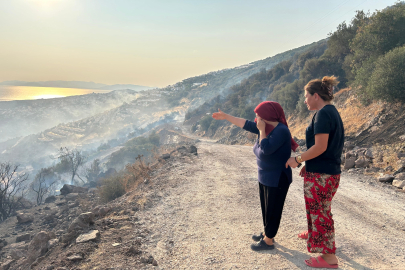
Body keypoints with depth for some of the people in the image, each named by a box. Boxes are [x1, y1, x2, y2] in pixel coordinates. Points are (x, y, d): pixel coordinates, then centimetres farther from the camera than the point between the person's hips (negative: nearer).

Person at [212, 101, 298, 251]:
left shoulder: (281, 131, -24)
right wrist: (226, 117, 11)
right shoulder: (266, 127, 1)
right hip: (265, 177, 9)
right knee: (266, 207, 21)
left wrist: (261, 130, -24)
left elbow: (266, 149, -32)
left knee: (273, 210, 7)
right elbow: (246, 124, 9)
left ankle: (268, 241, 23)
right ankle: (266, 233, 39)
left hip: (277, 180, -9)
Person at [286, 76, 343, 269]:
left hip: (321, 175, -10)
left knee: (319, 212, 2)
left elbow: (320, 147, -24)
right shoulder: (332, 112, 12)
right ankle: (314, 234, 49)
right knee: (319, 209, 27)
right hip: (329, 171, 10)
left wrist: (297, 160, -14)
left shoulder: (323, 114, -18)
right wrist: (308, 164, 16)